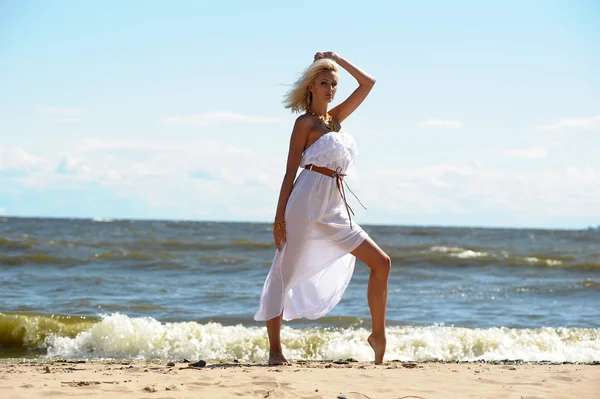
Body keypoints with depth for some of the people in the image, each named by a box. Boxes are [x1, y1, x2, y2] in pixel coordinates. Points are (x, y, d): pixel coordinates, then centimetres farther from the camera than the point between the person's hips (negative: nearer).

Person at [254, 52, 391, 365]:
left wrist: (337, 59, 20)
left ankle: (378, 334, 9)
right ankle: (275, 350, -1)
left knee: (381, 263, 3)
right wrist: (280, 216, -10)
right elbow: (291, 170, -5)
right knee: (284, 271, -3)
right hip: (309, 200, -8)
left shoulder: (335, 118, 19)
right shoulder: (305, 122, 0)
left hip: (334, 208, 8)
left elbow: (368, 83, 24)